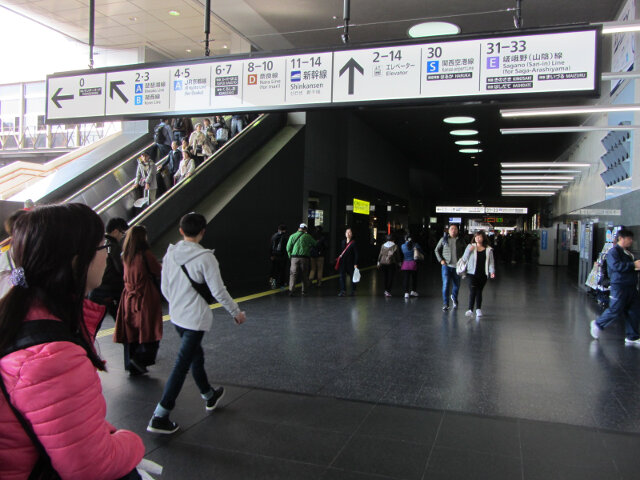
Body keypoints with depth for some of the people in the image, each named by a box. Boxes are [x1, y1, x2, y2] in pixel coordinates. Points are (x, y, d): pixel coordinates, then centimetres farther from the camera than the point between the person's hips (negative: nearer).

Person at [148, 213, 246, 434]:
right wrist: (236, 311, -1)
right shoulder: (205, 257, -18)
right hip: (196, 318, -7)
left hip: (176, 316, 7)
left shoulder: (170, 253, 0)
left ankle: (209, 396, 42)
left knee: (195, 355, 23)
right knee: (182, 364, -2)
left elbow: (165, 287, 8)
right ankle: (160, 417, 0)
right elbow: (218, 291, -15)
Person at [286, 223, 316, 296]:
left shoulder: (292, 236, 6)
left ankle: (291, 290, -10)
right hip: (305, 258, 0)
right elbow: (315, 244, 11)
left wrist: (290, 256, 13)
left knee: (293, 274, 1)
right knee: (304, 275, 9)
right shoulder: (308, 236, 4)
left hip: (294, 258, 0)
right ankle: (304, 292, 12)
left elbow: (288, 248, 4)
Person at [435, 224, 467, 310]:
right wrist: (441, 260, -1)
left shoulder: (461, 241, 6)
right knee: (446, 284, -10)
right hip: (446, 265, -2)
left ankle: (454, 297, 42)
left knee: (456, 285, 11)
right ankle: (445, 304, -3)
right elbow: (437, 250, 10)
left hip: (457, 266, 2)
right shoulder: (444, 239, 4)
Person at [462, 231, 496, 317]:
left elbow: (491, 262, 4)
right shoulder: (470, 247, 6)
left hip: (483, 274, 1)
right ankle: (470, 310, -15)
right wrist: (469, 250, -9)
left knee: (479, 291, 9)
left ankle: (478, 309, 23)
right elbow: (464, 259, 5)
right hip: (472, 273, -1)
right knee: (472, 291, -13)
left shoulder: (488, 249, 6)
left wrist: (492, 271, -10)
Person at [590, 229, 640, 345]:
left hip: (631, 287, 9)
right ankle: (598, 324, 17)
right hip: (619, 286, -9)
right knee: (615, 311, -6)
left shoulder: (628, 253, 18)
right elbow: (616, 266, -26)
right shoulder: (613, 251, -10)